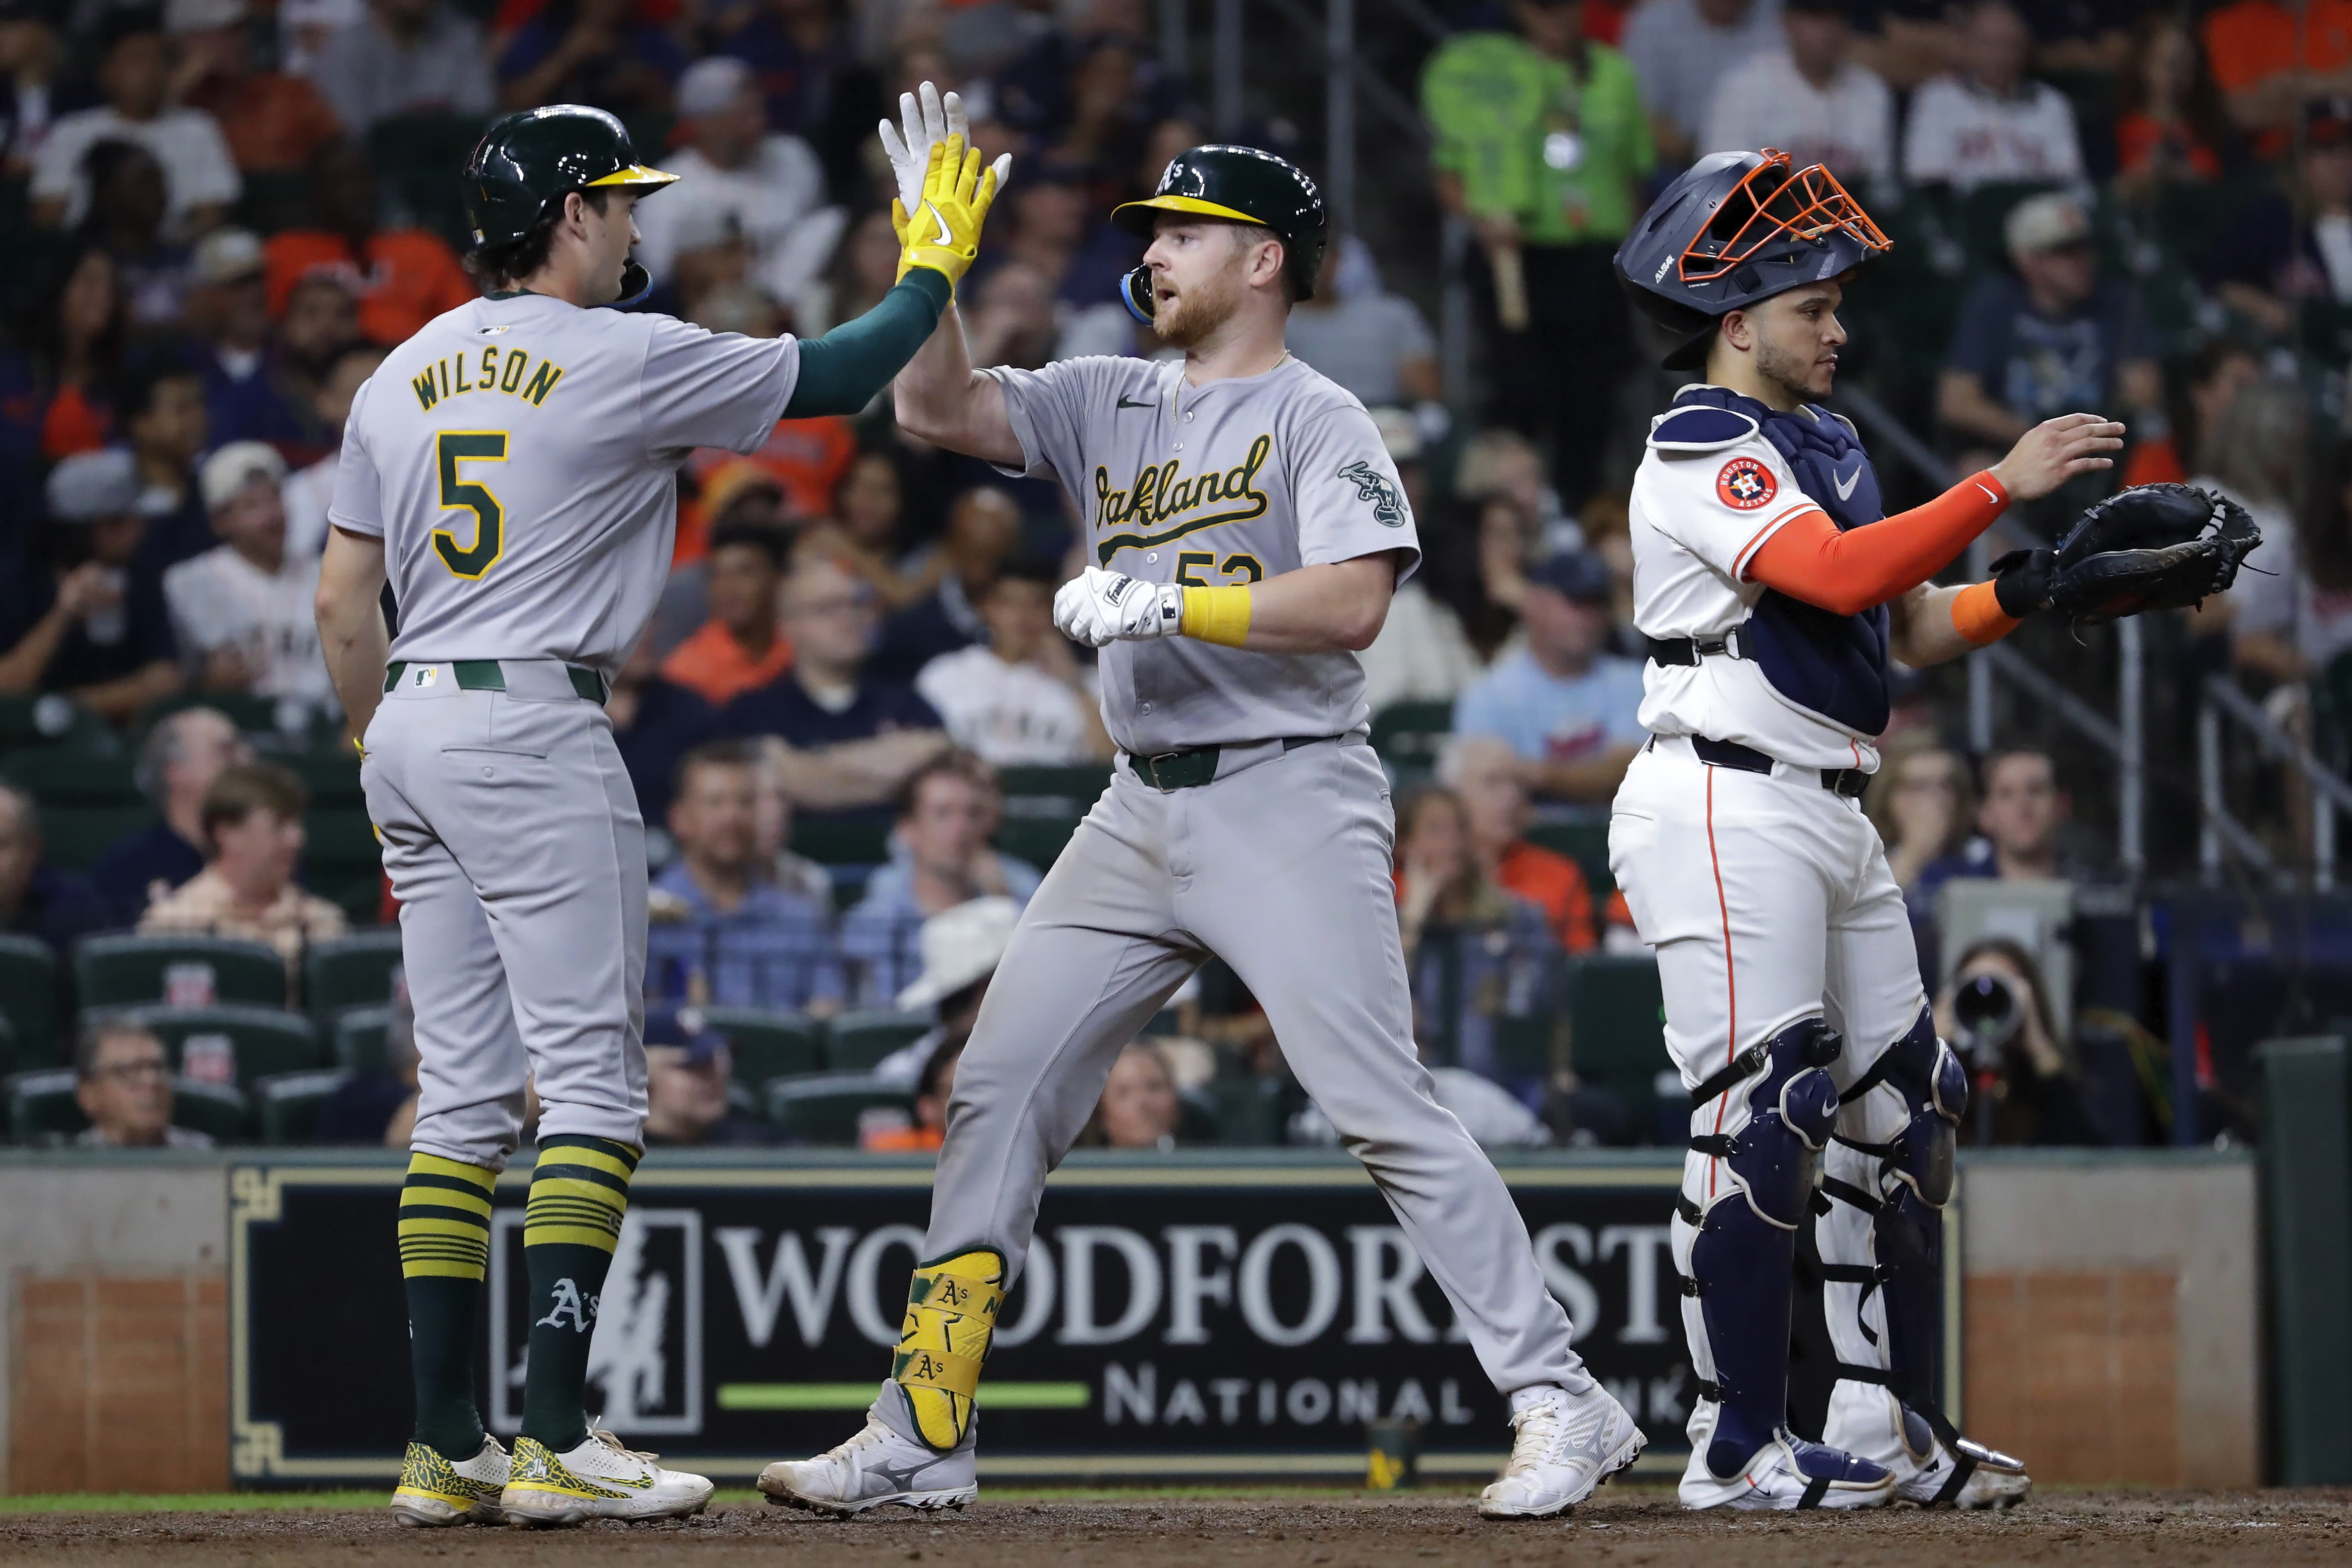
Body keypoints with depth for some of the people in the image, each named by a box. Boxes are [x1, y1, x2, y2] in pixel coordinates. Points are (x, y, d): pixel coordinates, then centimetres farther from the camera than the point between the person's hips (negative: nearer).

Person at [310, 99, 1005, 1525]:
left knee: (465, 1093, 9)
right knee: (592, 1082, -6)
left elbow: (343, 599, 14)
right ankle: (557, 1443, -13)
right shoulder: (624, 359, -8)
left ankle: (446, 1448, 6)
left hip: (410, 728, 8)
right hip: (537, 730, -8)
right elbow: (834, 379, -1)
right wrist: (934, 270, 15)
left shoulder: (404, 375, 12)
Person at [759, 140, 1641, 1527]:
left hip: (1287, 800, -7)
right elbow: (939, 409, 8)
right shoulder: (1111, 406, 16)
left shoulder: (1316, 418, -4)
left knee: (1386, 1111, -13)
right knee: (999, 1089, 3)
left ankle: (1563, 1401, -10)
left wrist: (1163, 602, -19)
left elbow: (1352, 604, -17)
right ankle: (923, 1437, 8)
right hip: (1143, 812, 7)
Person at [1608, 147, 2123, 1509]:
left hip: (1832, 820, 10)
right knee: (1762, 1117, -14)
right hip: (1727, 808, -10)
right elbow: (1841, 577, -26)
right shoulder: (1703, 452, -10)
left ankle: (1885, 1428, 15)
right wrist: (2000, 486, -26)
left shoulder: (1828, 445, 19)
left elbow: (1919, 627, 16)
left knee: (1897, 1114, 9)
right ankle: (1741, 1449, -12)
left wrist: (2041, 586, -1)